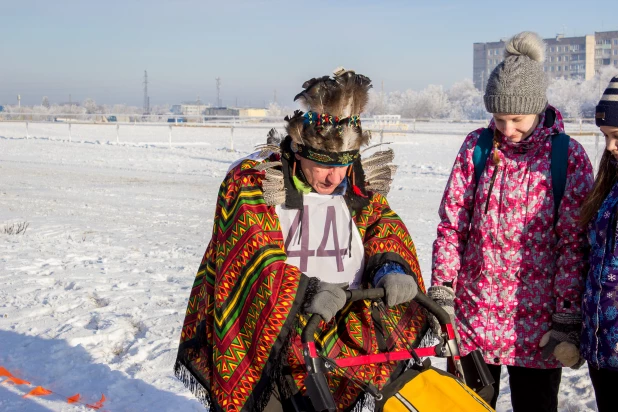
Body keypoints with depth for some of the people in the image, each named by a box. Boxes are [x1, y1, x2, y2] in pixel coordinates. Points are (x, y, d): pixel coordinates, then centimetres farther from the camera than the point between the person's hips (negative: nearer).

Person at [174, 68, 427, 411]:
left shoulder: (358, 185, 3)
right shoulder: (252, 185, -13)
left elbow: (382, 223, 2)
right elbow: (252, 258, -21)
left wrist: (392, 265, -22)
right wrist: (302, 291, -38)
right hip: (260, 340, -4)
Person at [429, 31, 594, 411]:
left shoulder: (568, 156, -5)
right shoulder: (477, 146, 1)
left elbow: (574, 242, -5)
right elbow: (452, 223, 3)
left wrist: (568, 318, -7)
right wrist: (441, 290, -1)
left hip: (537, 322, -2)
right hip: (473, 313, 2)